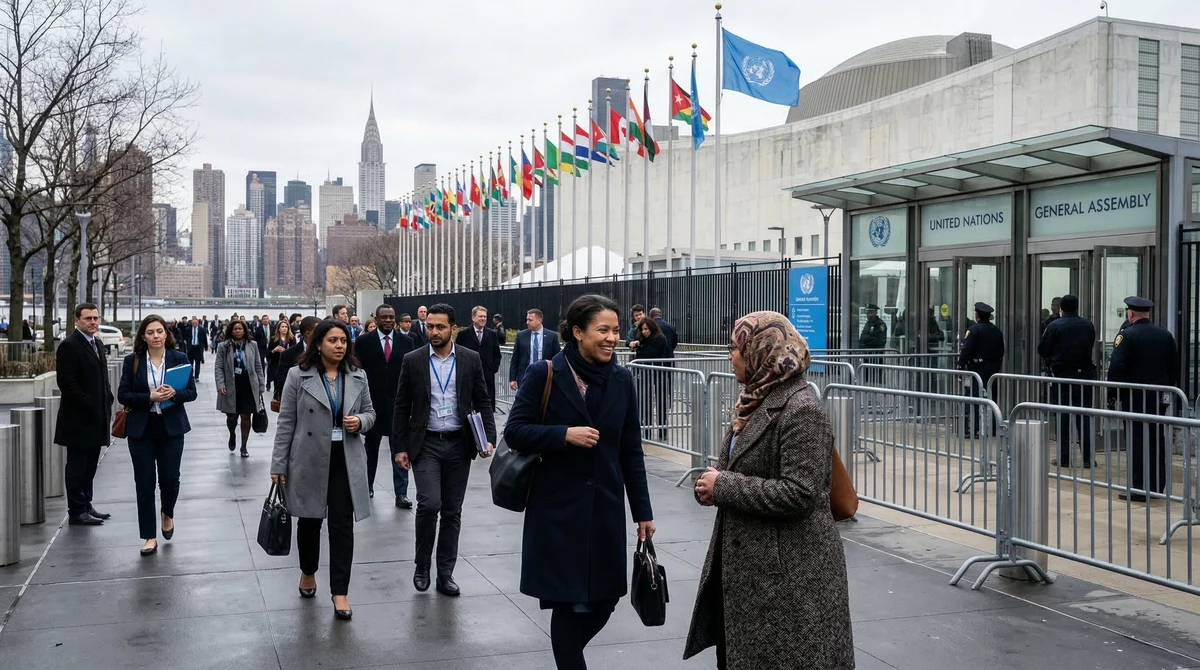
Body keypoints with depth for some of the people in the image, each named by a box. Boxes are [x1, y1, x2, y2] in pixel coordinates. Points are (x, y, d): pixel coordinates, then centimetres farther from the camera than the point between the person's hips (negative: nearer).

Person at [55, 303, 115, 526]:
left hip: (96, 417, 8)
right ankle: (76, 512, 5)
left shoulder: (97, 344, 16)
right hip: (78, 418, -8)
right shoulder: (69, 346, -12)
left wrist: (108, 400, 9)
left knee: (89, 466, 14)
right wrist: (88, 405, -18)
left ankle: (86, 506, 22)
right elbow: (67, 383, -18)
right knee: (77, 466, -1)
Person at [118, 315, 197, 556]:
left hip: (171, 427, 0)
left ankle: (168, 514, 33)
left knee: (170, 478, -1)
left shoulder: (179, 358, 1)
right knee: (144, 483, 2)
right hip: (141, 428, 0)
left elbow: (191, 392, 1)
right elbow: (123, 395, -3)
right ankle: (150, 537, 11)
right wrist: (150, 397, -17)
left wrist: (174, 394, -19)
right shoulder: (132, 361, 0)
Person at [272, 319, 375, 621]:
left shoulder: (358, 377, 3)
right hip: (309, 460, -1)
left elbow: (369, 412, 13)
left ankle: (339, 591, 4)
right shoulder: (298, 376, -6)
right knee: (310, 521, 15)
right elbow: (286, 422, -3)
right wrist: (279, 464, -4)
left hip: (345, 462, 1)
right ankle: (308, 573, 39)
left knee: (343, 525, -2)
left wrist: (360, 422, -11)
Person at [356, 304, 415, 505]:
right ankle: (368, 485, 29)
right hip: (372, 402, 0)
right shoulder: (363, 342, 1)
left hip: (398, 402, 0)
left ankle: (401, 493, -2)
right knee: (371, 447, 14)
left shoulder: (406, 342, 4)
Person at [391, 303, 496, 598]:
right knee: (429, 504, -15)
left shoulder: (471, 360, 2)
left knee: (452, 511, 7)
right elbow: (402, 407, 2)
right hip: (425, 444, -1)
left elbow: (483, 402, 5)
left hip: (459, 444, 2)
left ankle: (445, 574, 17)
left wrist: (489, 438, -7)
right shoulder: (413, 360, 0)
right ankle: (422, 565, 7)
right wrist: (399, 448, -2)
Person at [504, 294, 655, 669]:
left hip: (606, 508, 4)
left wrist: (643, 511, 6)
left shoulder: (622, 380, 4)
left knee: (605, 597, 9)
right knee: (567, 599, 2)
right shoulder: (544, 375, -8)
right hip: (558, 508, -4)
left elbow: (631, 451, 7)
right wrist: (564, 434, -21)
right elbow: (514, 431, -8)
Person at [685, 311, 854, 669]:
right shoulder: (758, 399, 10)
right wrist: (712, 483, -1)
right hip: (750, 563, 9)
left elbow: (797, 494, -26)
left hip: (790, 572, -9)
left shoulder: (801, 409, -19)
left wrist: (723, 486, -20)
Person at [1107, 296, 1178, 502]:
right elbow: (1174, 367, 12)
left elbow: (1116, 367, -17)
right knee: (1157, 439, 11)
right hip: (1158, 397, 6)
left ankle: (1139, 488, -4)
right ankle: (1157, 486, 18)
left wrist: (1112, 394, -9)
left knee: (1138, 440, -3)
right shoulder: (1165, 335, 8)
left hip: (1134, 397, -6)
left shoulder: (1127, 335, -11)